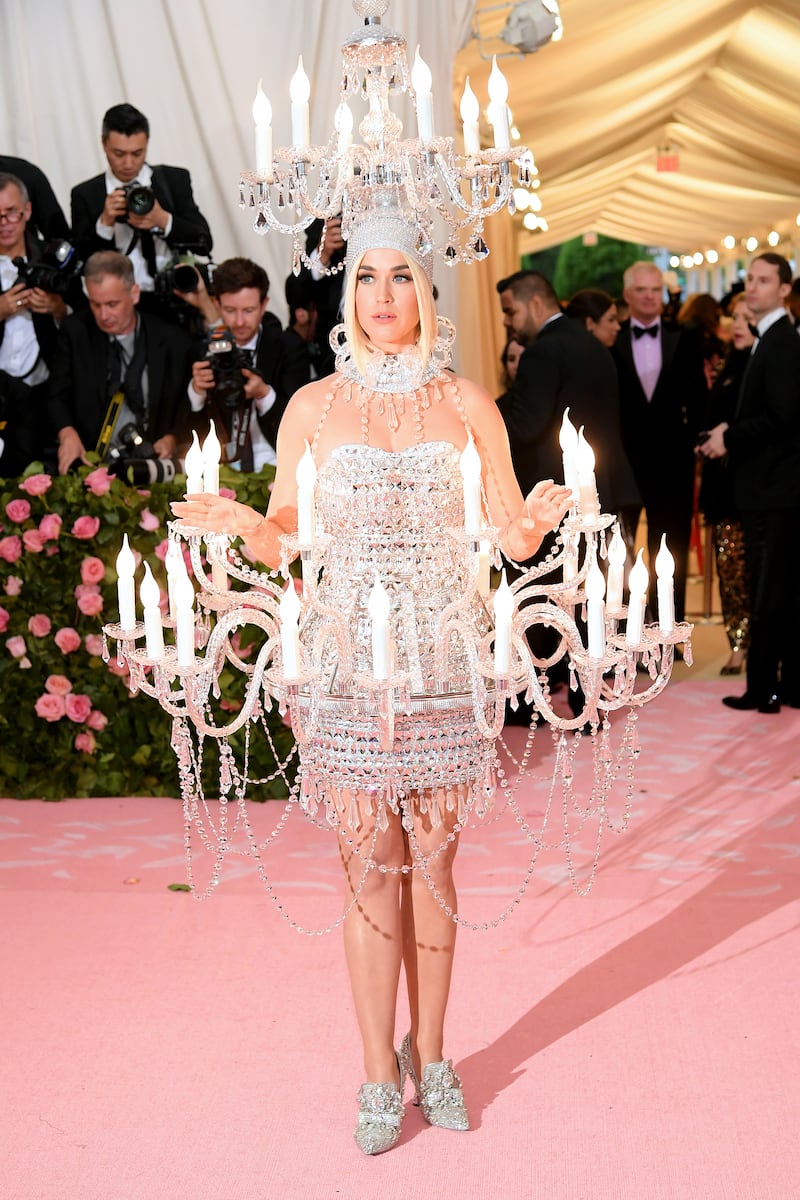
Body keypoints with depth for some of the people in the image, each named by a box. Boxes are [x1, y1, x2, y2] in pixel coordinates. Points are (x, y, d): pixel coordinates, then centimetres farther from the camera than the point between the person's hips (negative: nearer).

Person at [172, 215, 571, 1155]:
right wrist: (240, 523, -16)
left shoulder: (466, 404, 5)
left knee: (430, 856, 6)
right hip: (348, 652, 0)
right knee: (369, 859, 2)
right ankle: (380, 1070, 15)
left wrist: (536, 519, -16)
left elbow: (511, 537, 5)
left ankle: (428, 1052, 23)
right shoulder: (312, 406, 4)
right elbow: (284, 540, 5)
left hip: (442, 654, 1)